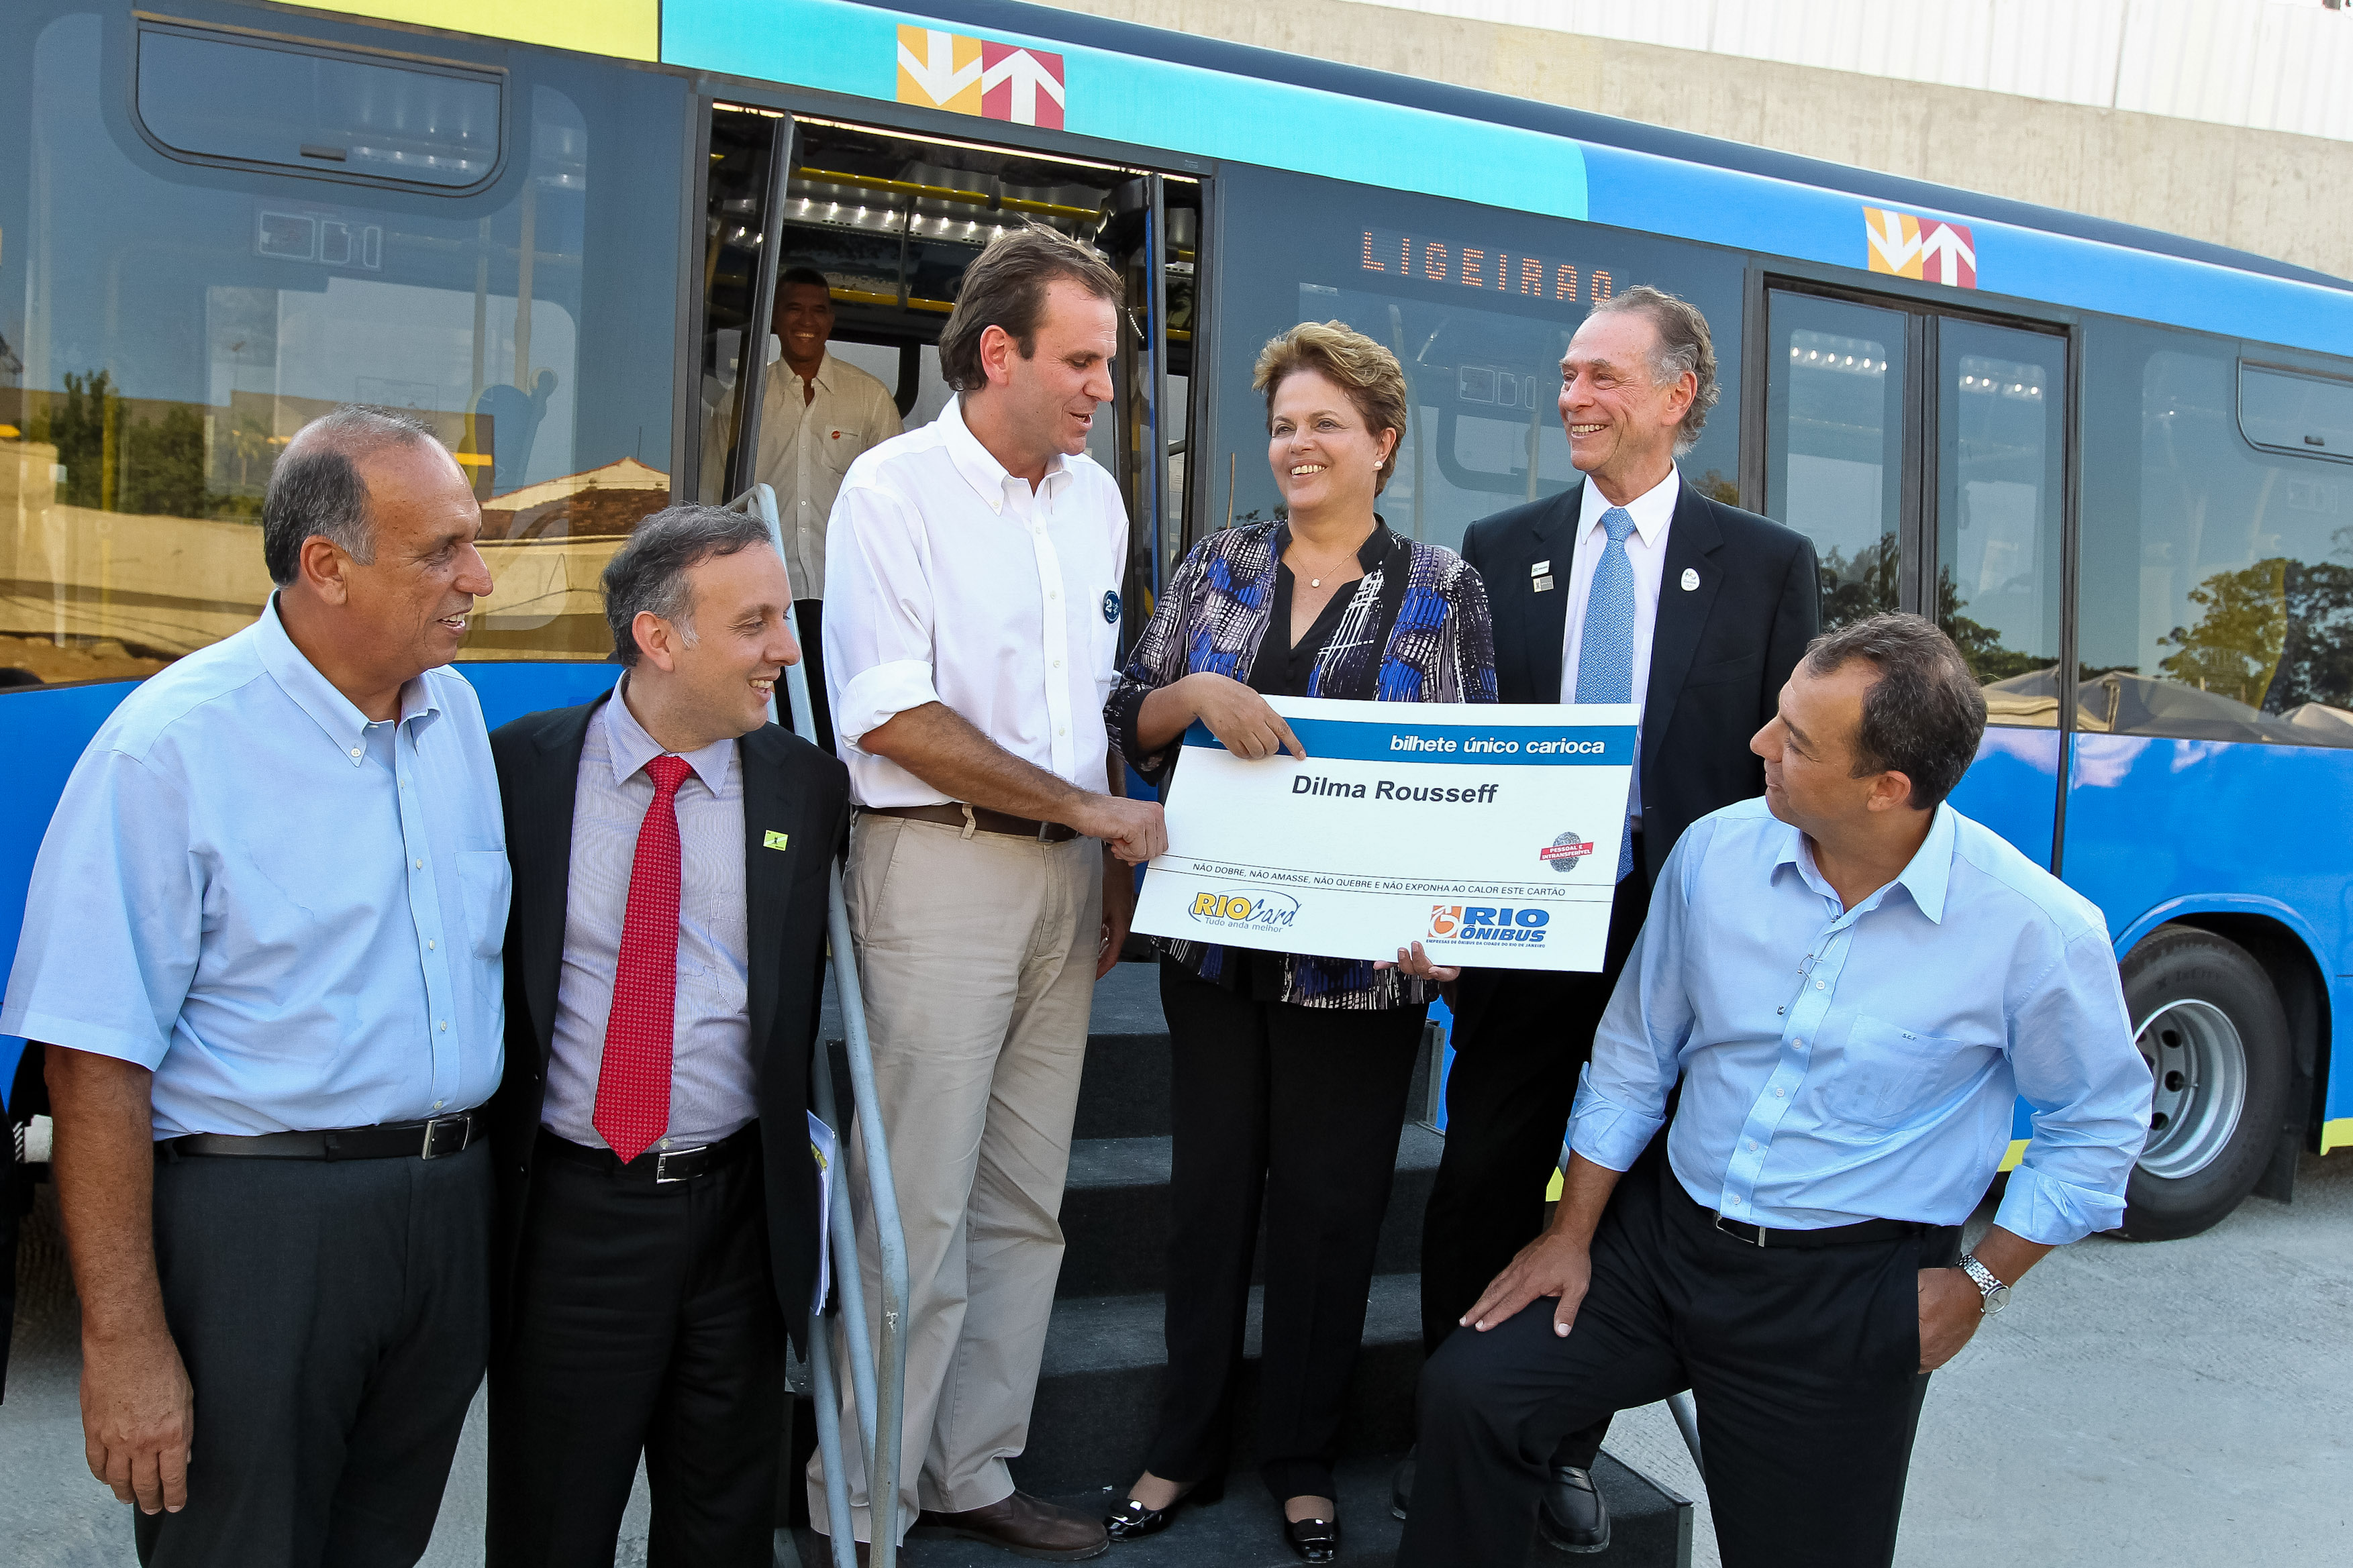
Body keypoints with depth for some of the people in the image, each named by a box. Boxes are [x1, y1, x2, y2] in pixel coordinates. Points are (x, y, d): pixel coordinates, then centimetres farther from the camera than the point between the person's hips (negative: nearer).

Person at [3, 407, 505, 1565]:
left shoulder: (456, 711, 7)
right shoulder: (169, 747, -14)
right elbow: (98, 1064, -15)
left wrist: (477, 1186, 12)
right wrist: (124, 1341, -15)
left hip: (451, 1208, 6)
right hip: (256, 1223, -6)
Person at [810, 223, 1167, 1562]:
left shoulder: (1095, 496, 13)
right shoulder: (895, 488, -6)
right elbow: (892, 716, -14)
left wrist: (1119, 864, 11)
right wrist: (1094, 809, -13)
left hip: (1066, 874, 7)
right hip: (940, 864, -6)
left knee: (1025, 1202, 11)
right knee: (918, 1209, -3)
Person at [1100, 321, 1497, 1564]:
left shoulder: (1442, 589, 1)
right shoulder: (1219, 565, 8)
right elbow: (1126, 721, 5)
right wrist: (1201, 693, -16)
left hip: (1359, 957, -2)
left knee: (1329, 1207, 7)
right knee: (1210, 1190, 11)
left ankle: (1303, 1464, 25)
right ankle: (1186, 1449, 26)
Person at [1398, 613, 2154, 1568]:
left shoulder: (2038, 930, -15)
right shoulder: (1716, 852, -5)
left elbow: (2098, 1119, 1)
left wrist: (1983, 1281, -2)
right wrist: (1572, 1234, 4)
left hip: (1846, 1292, -2)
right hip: (1667, 1231, 3)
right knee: (1467, 1390, -13)